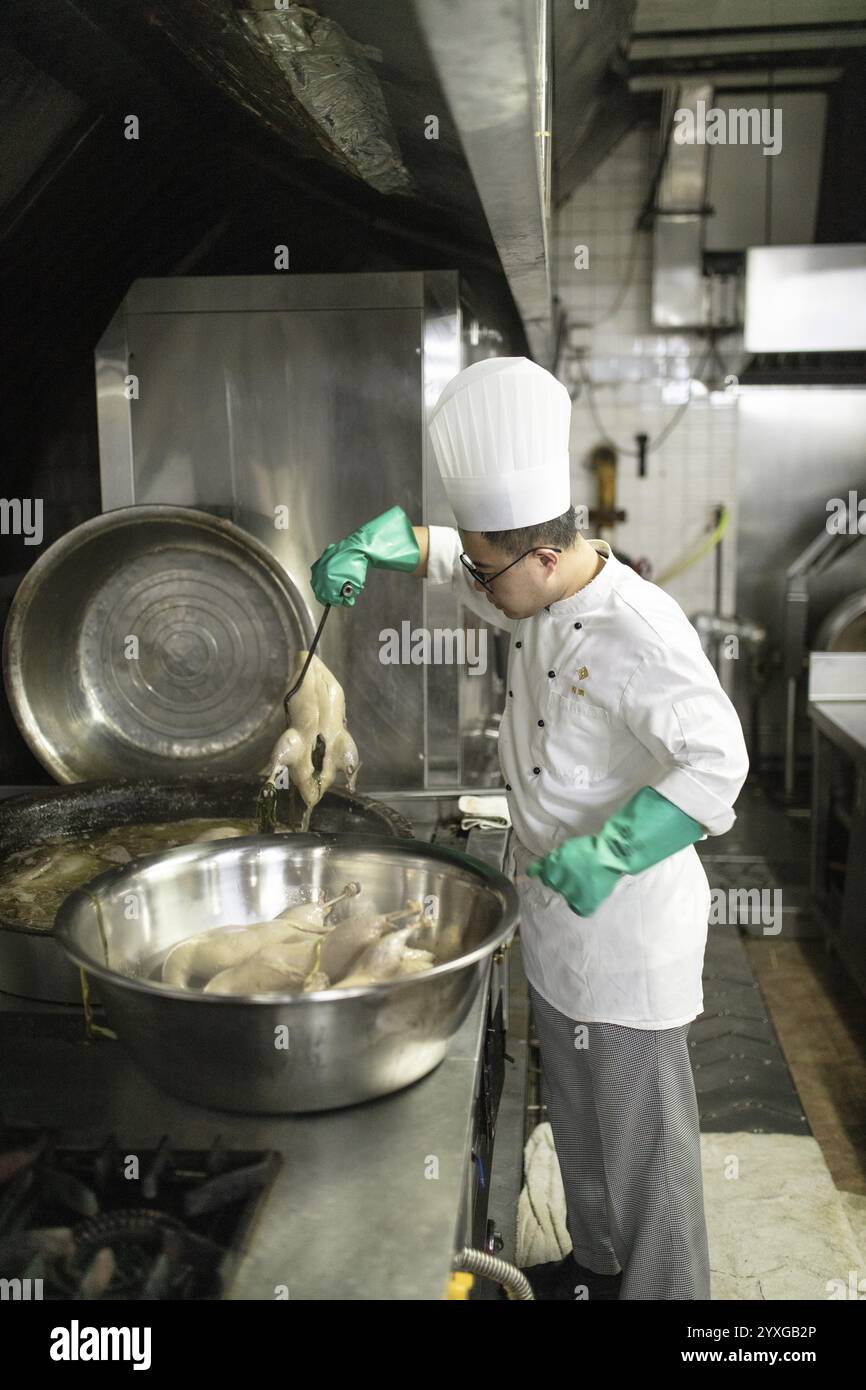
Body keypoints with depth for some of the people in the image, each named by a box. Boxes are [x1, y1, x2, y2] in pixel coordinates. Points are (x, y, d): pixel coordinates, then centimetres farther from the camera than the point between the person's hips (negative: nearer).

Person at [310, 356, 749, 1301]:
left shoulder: (638, 632, -27)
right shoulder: (536, 599, 0)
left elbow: (716, 763, -35)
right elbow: (438, 553, 13)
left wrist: (607, 853, -40)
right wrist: (373, 547, -6)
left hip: (629, 928, -9)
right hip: (557, 917, 9)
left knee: (640, 1133, 9)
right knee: (576, 1116, 25)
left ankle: (662, 1288, 32)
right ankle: (599, 1265, 47)